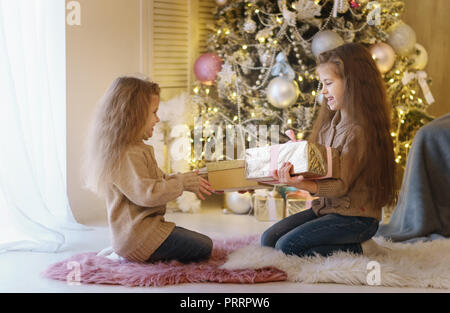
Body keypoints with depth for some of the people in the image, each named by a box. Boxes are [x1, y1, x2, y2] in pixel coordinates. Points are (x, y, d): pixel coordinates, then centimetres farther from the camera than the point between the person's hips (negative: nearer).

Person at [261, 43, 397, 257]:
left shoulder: (360, 130, -19)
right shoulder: (329, 123, 9)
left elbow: (341, 185, -22)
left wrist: (303, 185, -36)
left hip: (355, 216, -9)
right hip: (325, 207, 9)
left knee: (287, 246, -19)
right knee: (269, 239, -1)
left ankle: (359, 249, -6)